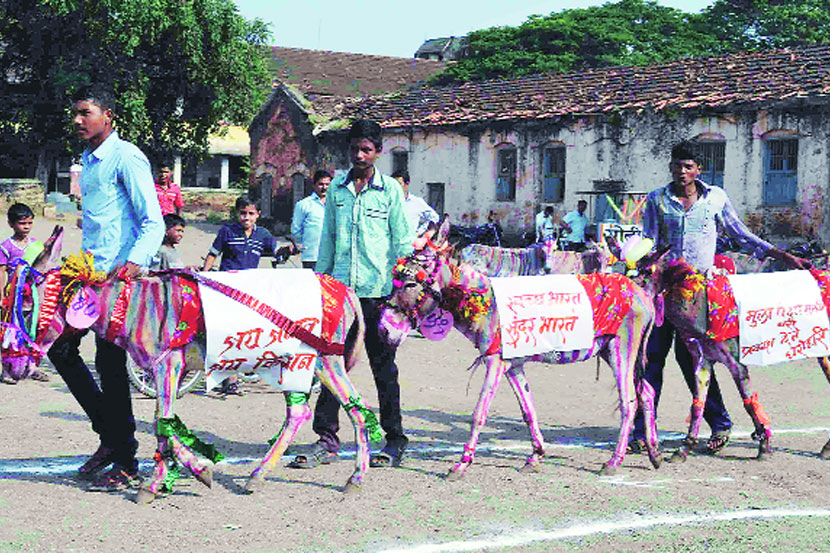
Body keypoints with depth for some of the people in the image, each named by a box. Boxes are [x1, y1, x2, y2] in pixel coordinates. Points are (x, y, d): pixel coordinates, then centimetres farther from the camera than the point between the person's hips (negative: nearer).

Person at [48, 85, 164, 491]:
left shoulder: (126, 158, -9)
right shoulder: (87, 160, 18)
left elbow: (153, 222, -15)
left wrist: (135, 261, -30)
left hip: (119, 277, -9)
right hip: (90, 274, 9)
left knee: (110, 362, -7)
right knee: (60, 348, 9)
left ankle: (125, 465, 2)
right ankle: (110, 433, 20)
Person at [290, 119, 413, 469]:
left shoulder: (390, 190, 2)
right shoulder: (337, 189, 11)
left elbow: (402, 242, 4)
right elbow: (327, 238, 17)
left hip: (378, 291, -3)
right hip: (340, 289, 3)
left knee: (383, 366, 4)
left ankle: (395, 440, 13)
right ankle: (326, 439, 7)